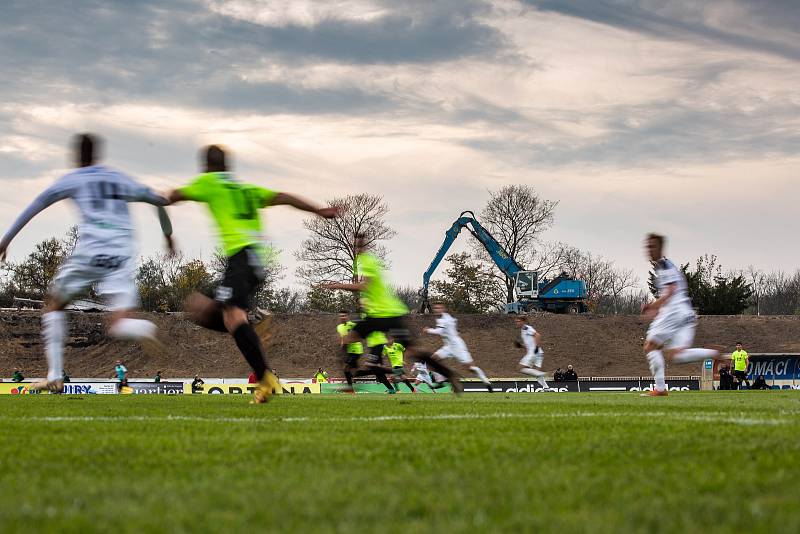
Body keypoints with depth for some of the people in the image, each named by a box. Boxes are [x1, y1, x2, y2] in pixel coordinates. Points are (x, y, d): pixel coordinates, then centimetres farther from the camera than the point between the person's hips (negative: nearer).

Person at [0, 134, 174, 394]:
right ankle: (141, 328, -43)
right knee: (119, 325, -5)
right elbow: (159, 201, 32)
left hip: (89, 252, -2)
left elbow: (35, 207, 11)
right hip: (122, 256, 2)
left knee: (54, 304, 19)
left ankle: (55, 376, 8)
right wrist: (168, 232, 49)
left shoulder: (73, 180, 13)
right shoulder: (120, 180, 23)